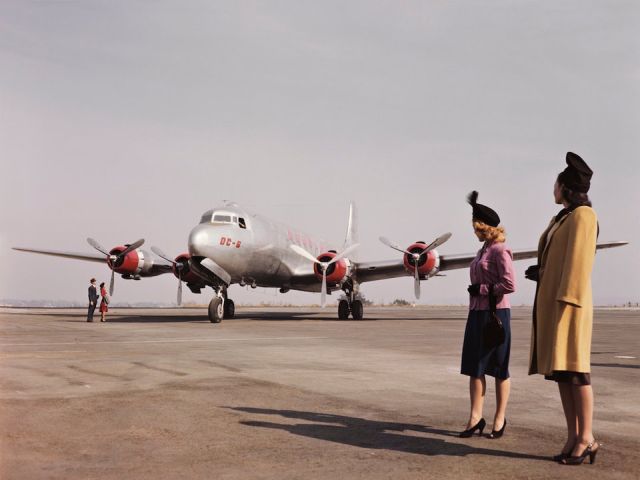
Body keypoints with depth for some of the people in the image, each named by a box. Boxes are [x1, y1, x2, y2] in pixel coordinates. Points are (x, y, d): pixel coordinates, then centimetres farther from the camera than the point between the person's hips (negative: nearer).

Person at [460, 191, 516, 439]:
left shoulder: (500, 250, -11)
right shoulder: (483, 250, 15)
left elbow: (510, 284, -18)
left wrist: (481, 289, -13)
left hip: (495, 313, -8)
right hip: (477, 313, 8)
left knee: (498, 367, 2)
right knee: (475, 367, 4)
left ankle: (500, 419, 11)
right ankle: (476, 417, 6)